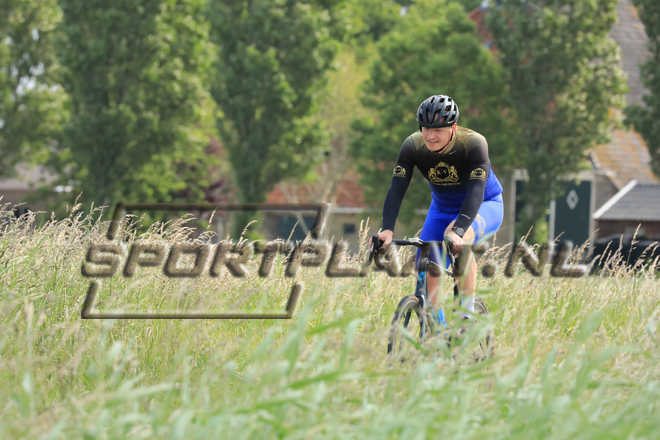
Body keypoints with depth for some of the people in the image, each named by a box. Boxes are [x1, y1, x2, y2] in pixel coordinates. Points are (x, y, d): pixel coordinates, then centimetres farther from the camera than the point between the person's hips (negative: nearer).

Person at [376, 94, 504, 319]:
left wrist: (458, 230, -55)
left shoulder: (474, 144, -30)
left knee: (458, 238, -36)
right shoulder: (413, 146, -20)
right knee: (427, 271, -8)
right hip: (442, 208, 5)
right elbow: (397, 188, -26)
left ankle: (468, 312, -29)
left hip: (483, 206, -4)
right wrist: (387, 229, -41)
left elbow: (475, 191, -40)